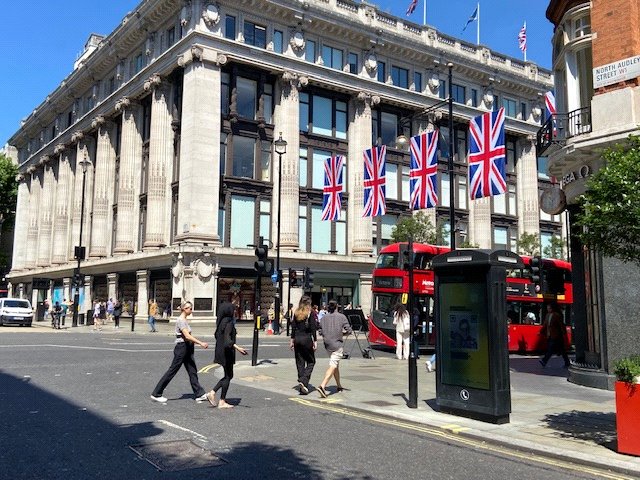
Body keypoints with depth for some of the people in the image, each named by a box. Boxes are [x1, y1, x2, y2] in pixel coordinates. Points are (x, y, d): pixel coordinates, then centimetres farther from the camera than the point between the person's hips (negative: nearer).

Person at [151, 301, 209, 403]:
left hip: (187, 348, 9)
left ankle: (199, 394, 11)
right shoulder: (180, 320, -16)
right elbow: (187, 336, -26)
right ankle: (156, 394, 8)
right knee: (172, 371, -2)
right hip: (181, 348, -9)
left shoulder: (184, 320, 13)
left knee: (193, 371, 8)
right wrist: (201, 343, -29)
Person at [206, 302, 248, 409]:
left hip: (220, 351, 9)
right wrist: (237, 348, -38)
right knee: (228, 376, 1)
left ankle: (212, 393, 12)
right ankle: (222, 402, 6)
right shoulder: (229, 323, -18)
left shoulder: (222, 322, 9)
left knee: (228, 376, 18)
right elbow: (227, 339, -28)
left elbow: (217, 335, 20)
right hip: (227, 352, -9)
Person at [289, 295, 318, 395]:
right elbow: (313, 329, -10)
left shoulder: (296, 313, 5)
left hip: (297, 339, 5)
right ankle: (303, 381, -12)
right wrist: (315, 341, -6)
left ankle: (302, 387, 13)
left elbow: (293, 327, 8)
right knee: (311, 362, 8)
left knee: (300, 363, 10)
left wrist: (292, 340, 14)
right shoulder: (311, 313, -8)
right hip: (307, 339, -5)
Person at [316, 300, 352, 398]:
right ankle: (322, 386, -24)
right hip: (337, 344, -5)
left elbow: (321, 332, 7)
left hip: (327, 345, 5)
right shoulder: (341, 317, -6)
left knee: (336, 365, 21)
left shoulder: (324, 318, 4)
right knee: (332, 366, -9)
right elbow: (348, 330, -6)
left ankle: (339, 386, 32)